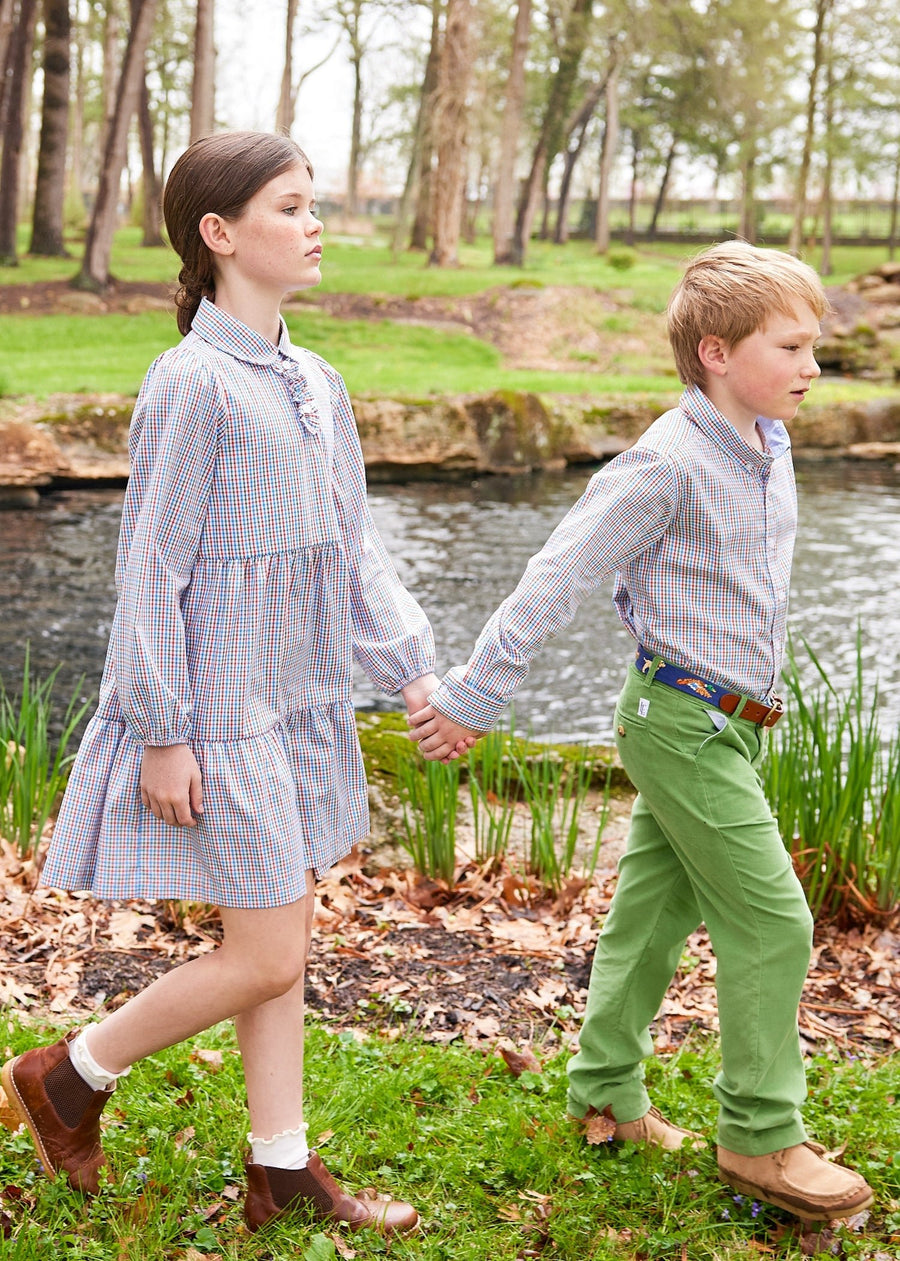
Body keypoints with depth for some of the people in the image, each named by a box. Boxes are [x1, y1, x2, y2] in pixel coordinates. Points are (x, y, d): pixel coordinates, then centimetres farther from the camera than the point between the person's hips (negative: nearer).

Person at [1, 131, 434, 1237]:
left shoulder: (315, 383, 9)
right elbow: (153, 565, -15)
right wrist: (161, 732, -16)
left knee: (286, 947, 13)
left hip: (300, 706, 8)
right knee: (264, 958, -3)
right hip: (221, 717, -8)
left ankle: (280, 1174, 26)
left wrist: (414, 670, 8)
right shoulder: (193, 382, -16)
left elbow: (352, 548, 14)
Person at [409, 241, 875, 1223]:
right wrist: (472, 701, -18)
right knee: (771, 923, -4)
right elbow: (555, 580, -19)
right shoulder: (666, 465, -21)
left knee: (656, 906, 15)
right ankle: (760, 1137, 8)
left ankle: (605, 1092, 28)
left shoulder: (769, 446, 6)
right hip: (684, 722, -8)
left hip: (729, 723, 8)